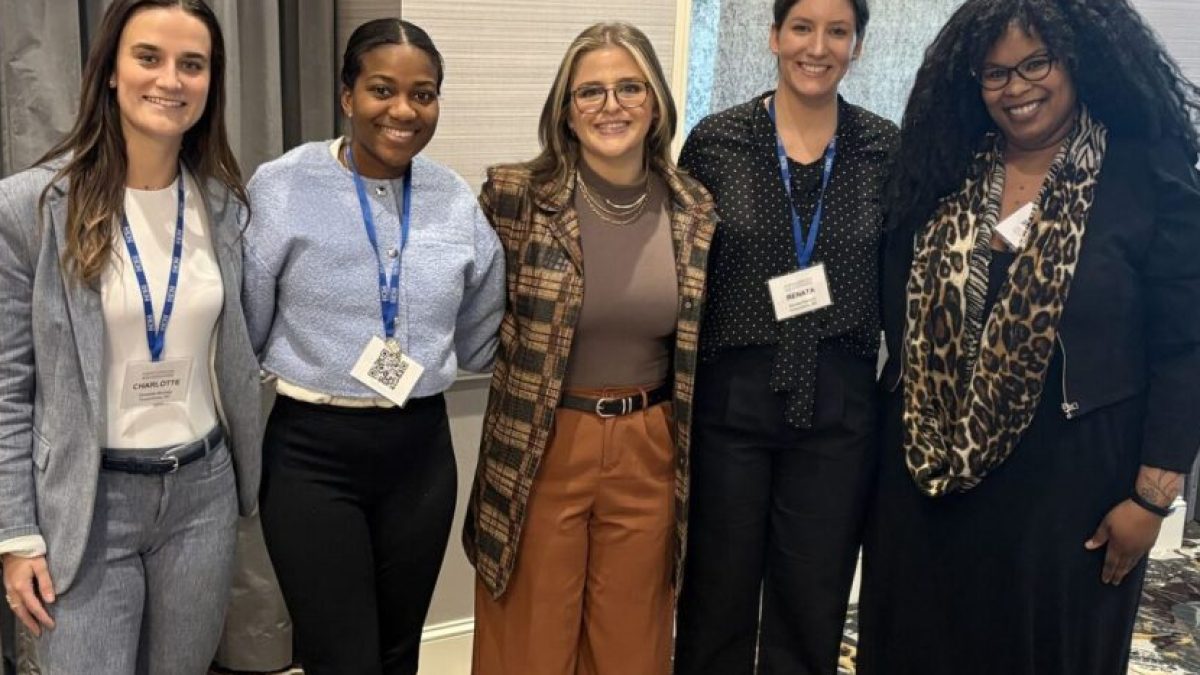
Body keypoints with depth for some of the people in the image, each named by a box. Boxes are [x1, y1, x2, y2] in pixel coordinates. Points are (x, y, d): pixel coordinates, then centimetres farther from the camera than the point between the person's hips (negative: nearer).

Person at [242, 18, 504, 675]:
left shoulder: (457, 200, 2)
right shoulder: (282, 188, -9)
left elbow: (477, 340, 16)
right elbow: (243, 332, -3)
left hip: (421, 449, 4)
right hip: (313, 453, -3)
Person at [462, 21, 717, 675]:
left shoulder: (694, 210, 0)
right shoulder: (514, 195, -10)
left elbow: (701, 347, 10)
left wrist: (692, 466, 11)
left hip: (648, 455, 3)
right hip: (540, 453, -2)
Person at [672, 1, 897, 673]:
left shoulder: (887, 149, 1)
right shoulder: (716, 140, -2)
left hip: (839, 409, 1)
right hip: (729, 399, -1)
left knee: (812, 613, 13)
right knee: (717, 599, 12)